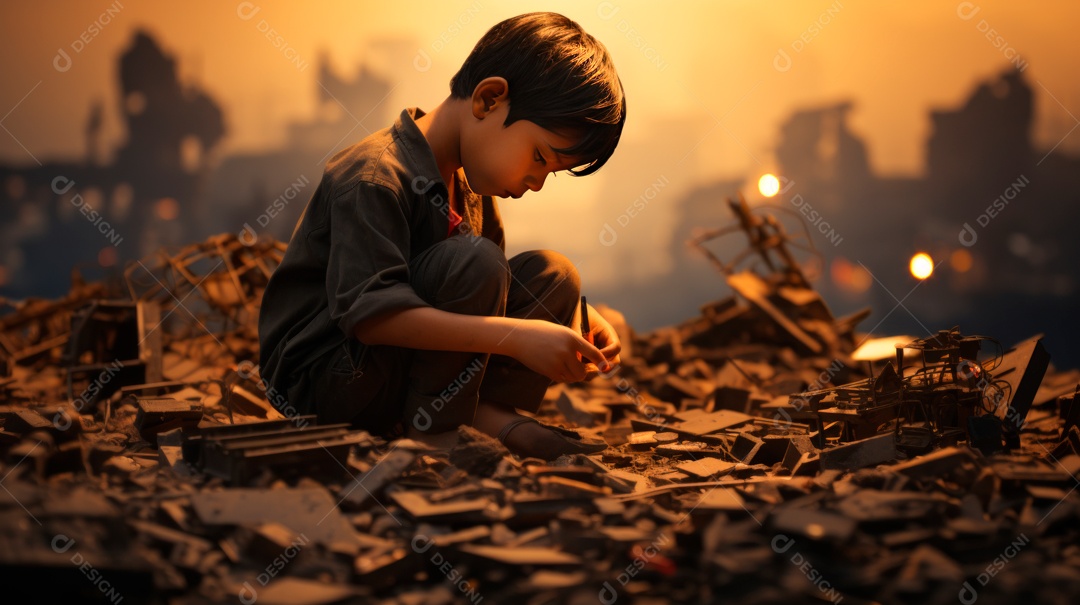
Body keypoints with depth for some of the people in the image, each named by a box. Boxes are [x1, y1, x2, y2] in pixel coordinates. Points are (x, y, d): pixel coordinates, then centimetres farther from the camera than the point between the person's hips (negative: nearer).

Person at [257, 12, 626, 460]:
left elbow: (484, 295, 14)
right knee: (471, 261, -28)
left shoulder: (466, 185, 9)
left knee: (552, 276, -2)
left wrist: (573, 317, -4)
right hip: (319, 378, -8)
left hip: (403, 369, 9)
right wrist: (515, 336, -35)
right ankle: (431, 427, -18)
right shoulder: (374, 177, -22)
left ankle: (485, 412, -16)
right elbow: (366, 312, -32)